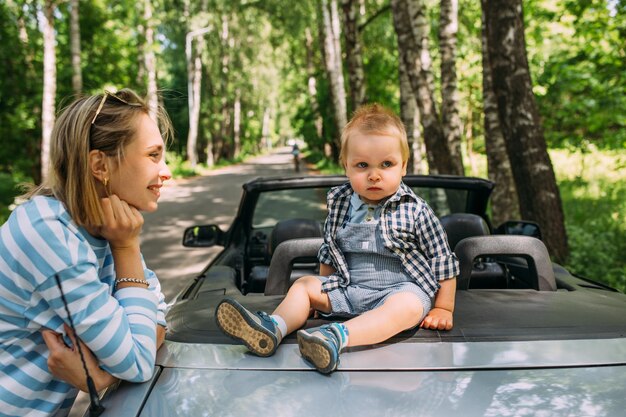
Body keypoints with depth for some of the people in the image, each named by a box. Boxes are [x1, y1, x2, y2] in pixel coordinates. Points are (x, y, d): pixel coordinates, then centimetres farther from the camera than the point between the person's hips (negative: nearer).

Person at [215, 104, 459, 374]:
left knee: (407, 306, -35)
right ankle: (272, 328, -31)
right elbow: (328, 253, 16)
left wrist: (443, 309, -3)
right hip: (348, 288, 5)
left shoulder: (415, 211, -9)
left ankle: (338, 336, -55)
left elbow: (442, 260, -2)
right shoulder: (340, 205, 2)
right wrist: (323, 299, 18)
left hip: (402, 288, -5)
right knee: (304, 284, -6)